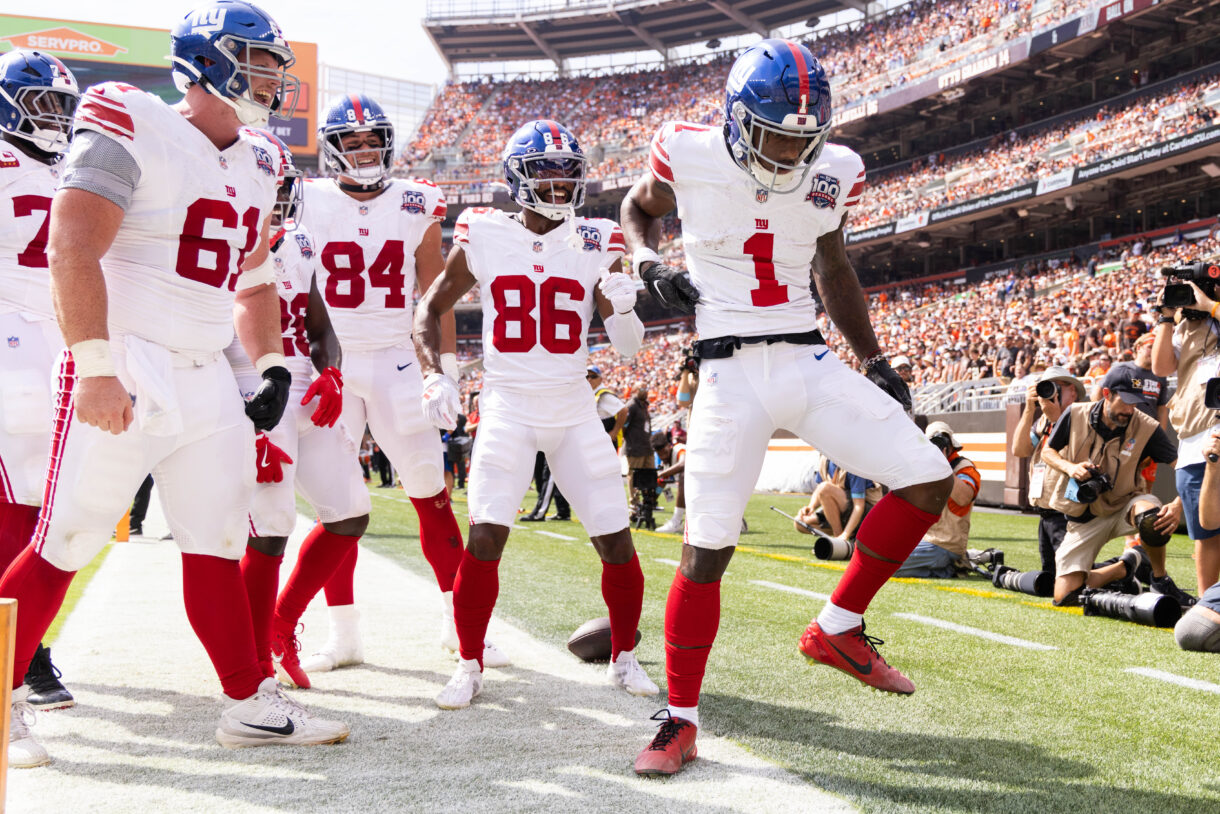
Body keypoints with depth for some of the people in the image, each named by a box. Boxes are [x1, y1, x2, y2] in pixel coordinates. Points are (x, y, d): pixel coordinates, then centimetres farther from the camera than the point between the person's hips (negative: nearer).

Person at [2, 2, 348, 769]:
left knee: (218, 546, 11)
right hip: (124, 376, -7)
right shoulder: (133, 131, -11)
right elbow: (72, 251, -17)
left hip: (207, 381, 7)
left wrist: (273, 367, 13)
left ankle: (252, 704, 18)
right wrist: (94, 368, -22)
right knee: (64, 548, -1)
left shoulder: (258, 165, 14)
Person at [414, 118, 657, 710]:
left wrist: (622, 309, -20)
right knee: (484, 539, -12)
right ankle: (470, 666, 7)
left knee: (616, 542, -1)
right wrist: (435, 375, -6)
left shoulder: (596, 245, 1)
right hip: (508, 409, -1)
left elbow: (628, 348, 1)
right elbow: (430, 309, 9)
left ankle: (624, 658, 22)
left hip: (575, 412, 2)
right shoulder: (483, 239, -2)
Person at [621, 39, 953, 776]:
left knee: (930, 481, -7)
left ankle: (838, 629, 10)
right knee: (707, 550, -4)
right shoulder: (692, 156, -7)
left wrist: (875, 359, 14)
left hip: (811, 364, 4)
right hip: (732, 374, -3)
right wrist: (650, 262, -5)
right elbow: (639, 208, 15)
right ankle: (680, 721, 13)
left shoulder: (832, 173, 2)